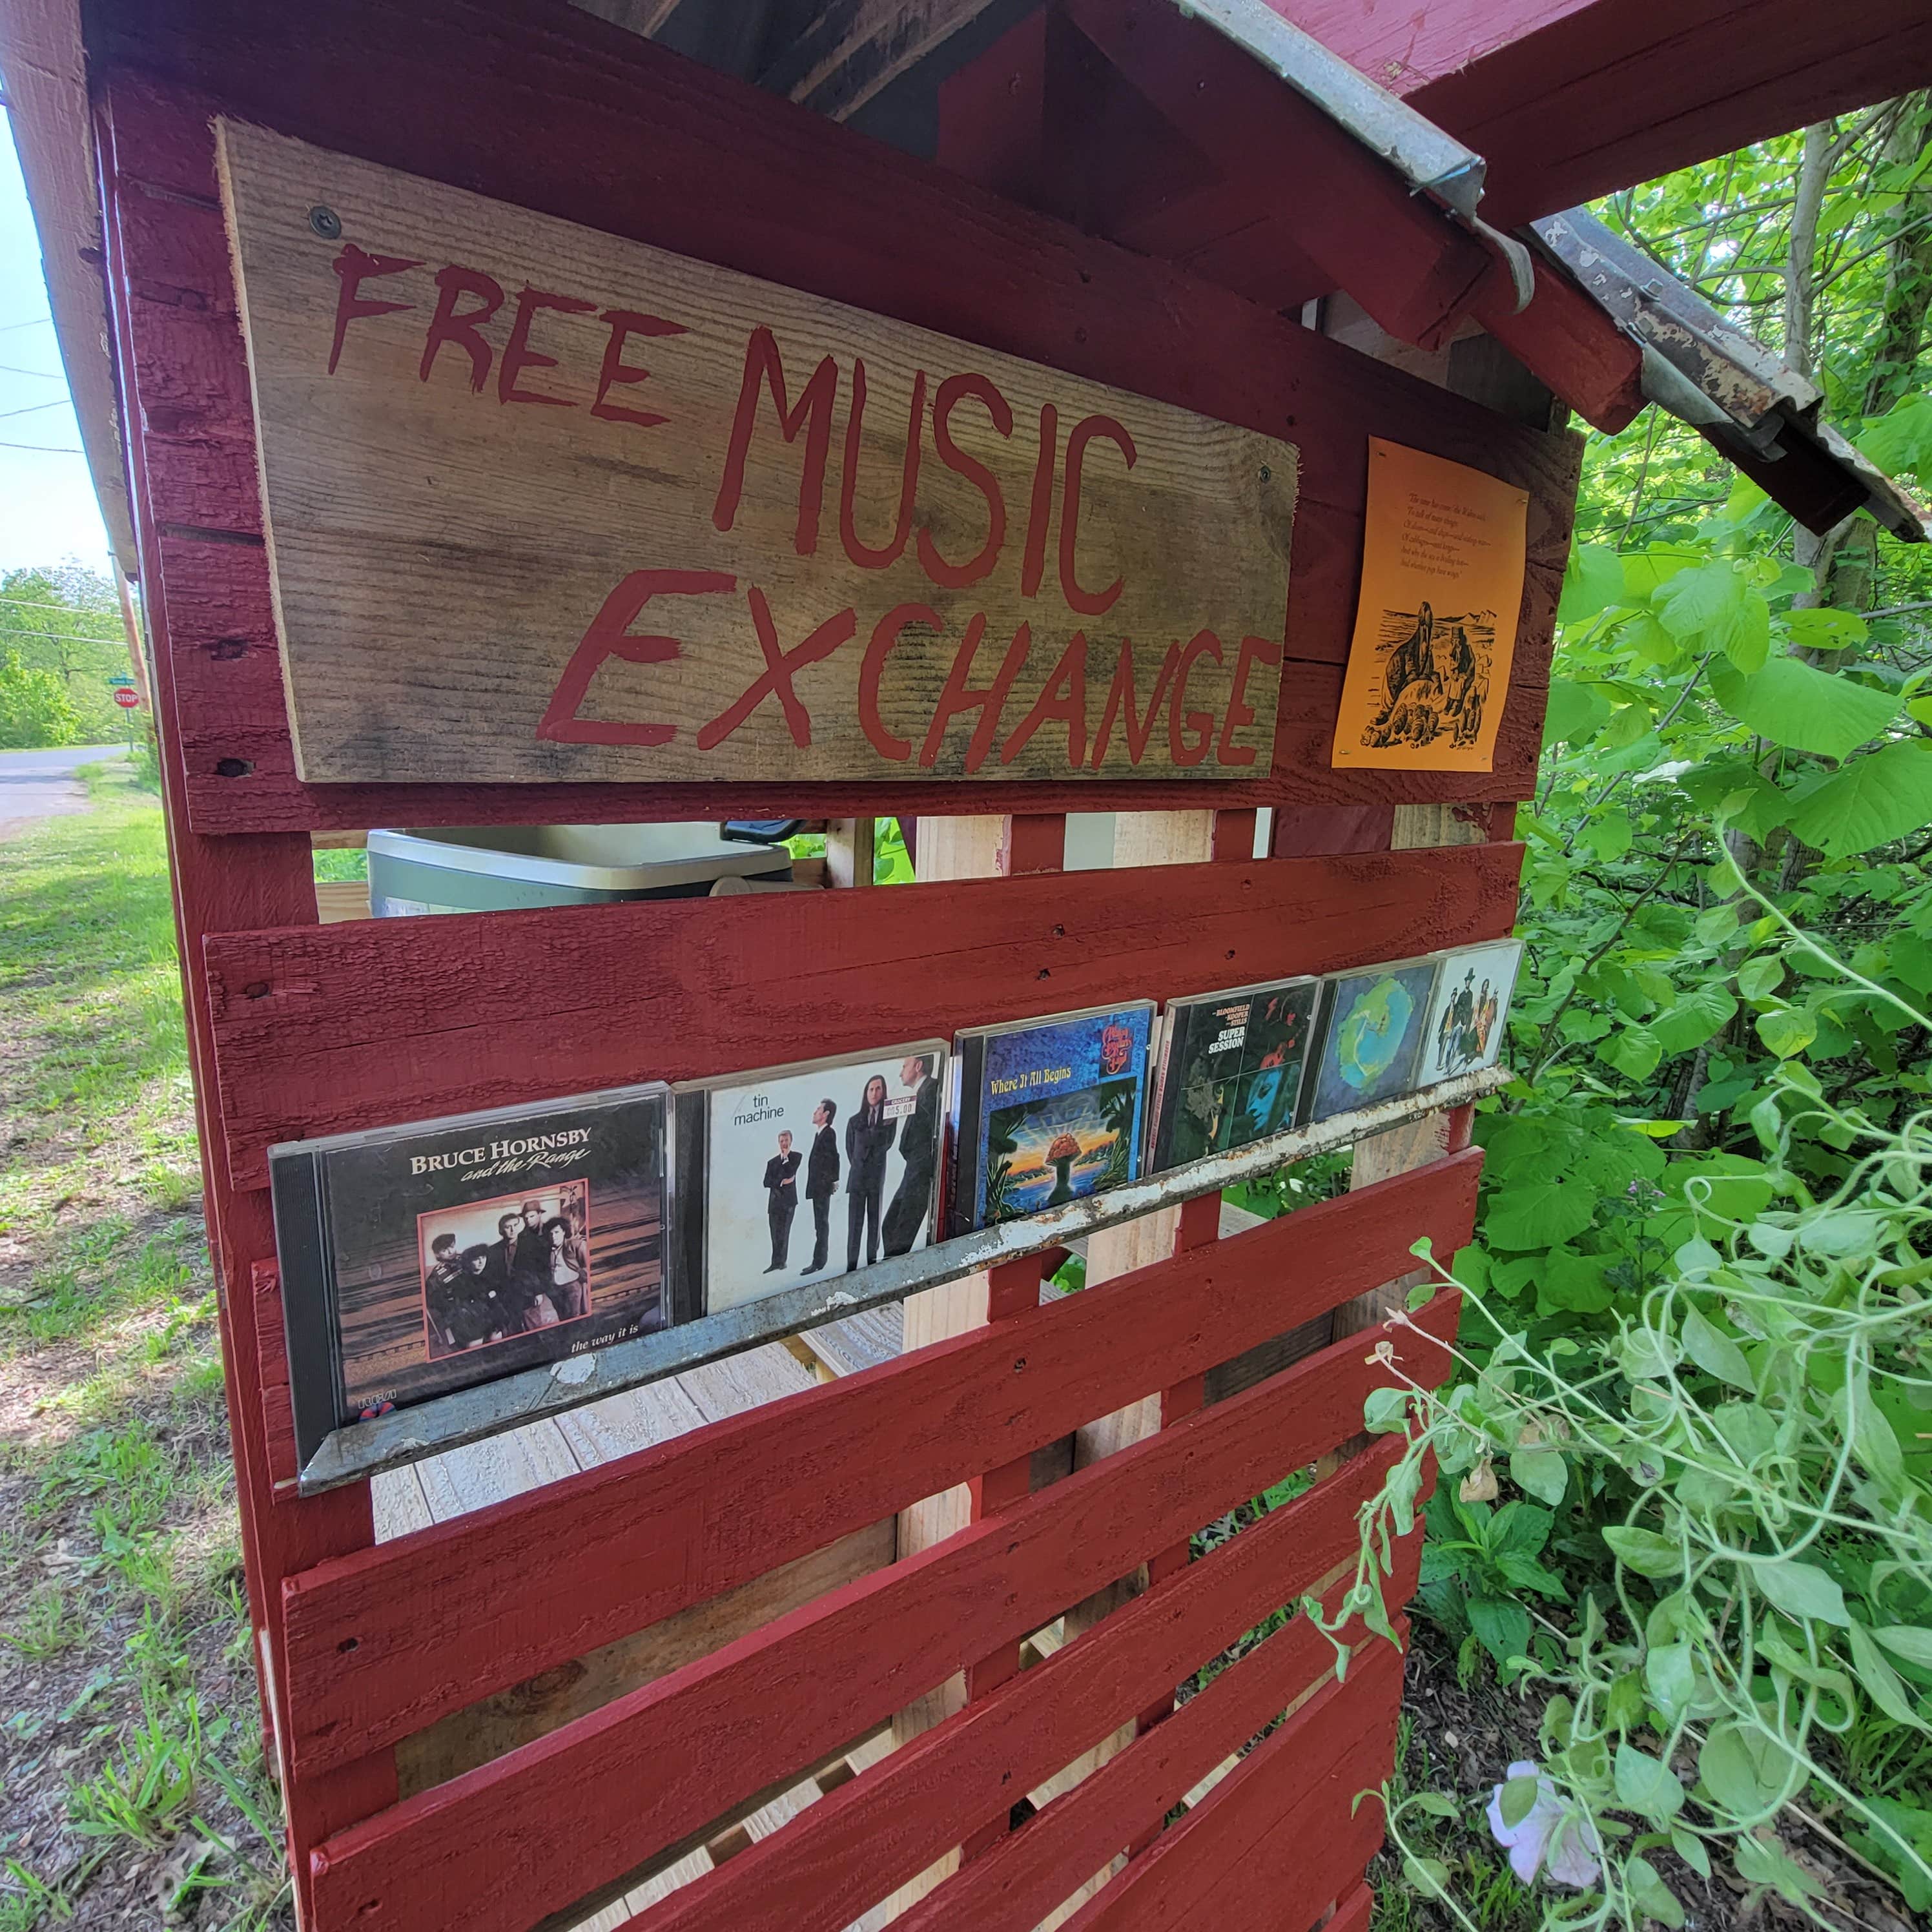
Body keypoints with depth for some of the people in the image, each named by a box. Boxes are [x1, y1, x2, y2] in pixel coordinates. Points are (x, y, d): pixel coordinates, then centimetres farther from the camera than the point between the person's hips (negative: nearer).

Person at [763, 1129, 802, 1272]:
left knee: (784, 1232, -5)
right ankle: (776, 1263, 2)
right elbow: (766, 1182, 5)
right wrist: (781, 1182, -8)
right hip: (775, 1201, 3)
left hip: (788, 1200, -3)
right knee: (775, 1234, 0)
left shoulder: (797, 1157, 7)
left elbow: (791, 1173, -8)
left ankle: (780, 1261, -1)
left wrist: (785, 1157, -3)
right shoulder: (772, 1162, 16)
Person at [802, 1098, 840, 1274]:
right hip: (817, 1187, 10)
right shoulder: (820, 1134, 16)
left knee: (821, 1224, -7)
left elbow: (833, 1157, -20)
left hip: (823, 1187, -10)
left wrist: (833, 1180, -19)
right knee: (821, 1224, 13)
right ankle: (819, 1261, 19)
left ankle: (818, 1261, -6)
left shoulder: (828, 1133, -12)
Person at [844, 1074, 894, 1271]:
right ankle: (851, 1264, 0)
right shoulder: (855, 1121, 4)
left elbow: (886, 1145, 1)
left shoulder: (889, 1119, 1)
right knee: (854, 1221, -2)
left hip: (877, 1177, 0)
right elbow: (850, 1150, 11)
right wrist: (859, 1166, 7)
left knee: (875, 1220, 7)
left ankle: (872, 1260, 17)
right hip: (857, 1177, 0)